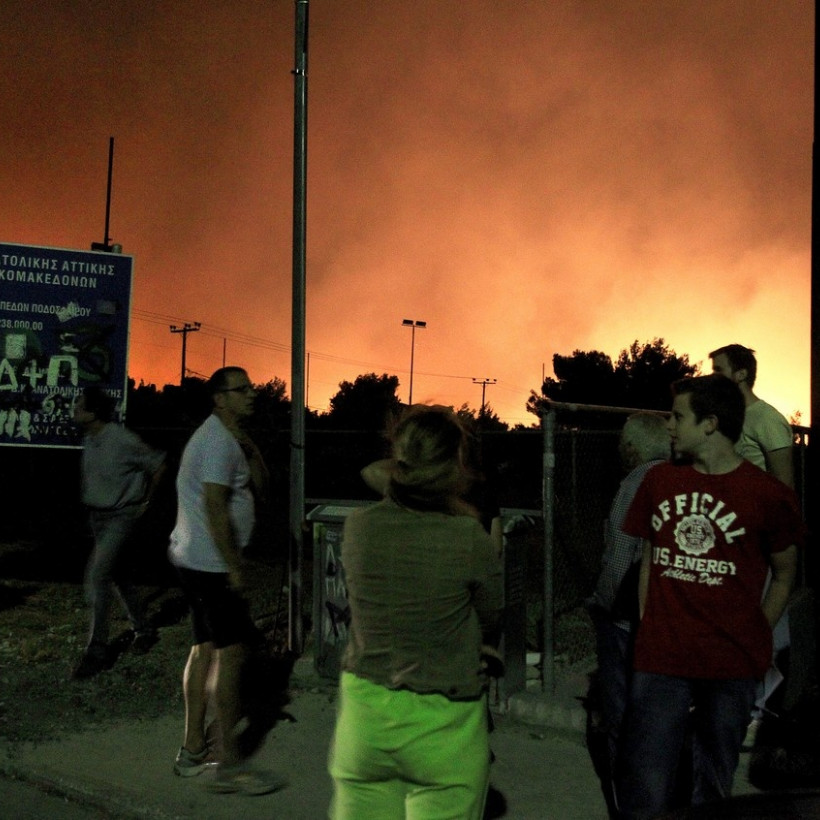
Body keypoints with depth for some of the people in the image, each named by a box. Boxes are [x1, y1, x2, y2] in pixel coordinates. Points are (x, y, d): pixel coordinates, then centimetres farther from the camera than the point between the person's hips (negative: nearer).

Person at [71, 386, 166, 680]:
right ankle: (143, 630, 32)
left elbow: (158, 465, -8)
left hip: (121, 516, -8)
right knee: (116, 575, 15)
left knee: (97, 574, -16)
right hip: (97, 515, 8)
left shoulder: (123, 440, -20)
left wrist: (144, 501, 0)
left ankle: (97, 650, -10)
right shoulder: (89, 440, 2)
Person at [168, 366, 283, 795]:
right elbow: (215, 510, -22)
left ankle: (192, 750, 21)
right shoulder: (219, 441, -17)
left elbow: (258, 484, 16)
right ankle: (230, 766, -5)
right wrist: (234, 568, -19)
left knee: (206, 648, 14)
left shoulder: (226, 437, 17)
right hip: (211, 562, -11)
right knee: (231, 652, -9)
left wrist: (247, 445, 2)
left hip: (196, 560, 11)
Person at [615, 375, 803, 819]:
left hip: (733, 667, -2)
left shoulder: (769, 495, -6)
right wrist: (646, 629, 6)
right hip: (659, 661, 2)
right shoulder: (659, 481, 6)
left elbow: (784, 575, 6)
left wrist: (753, 641, 1)